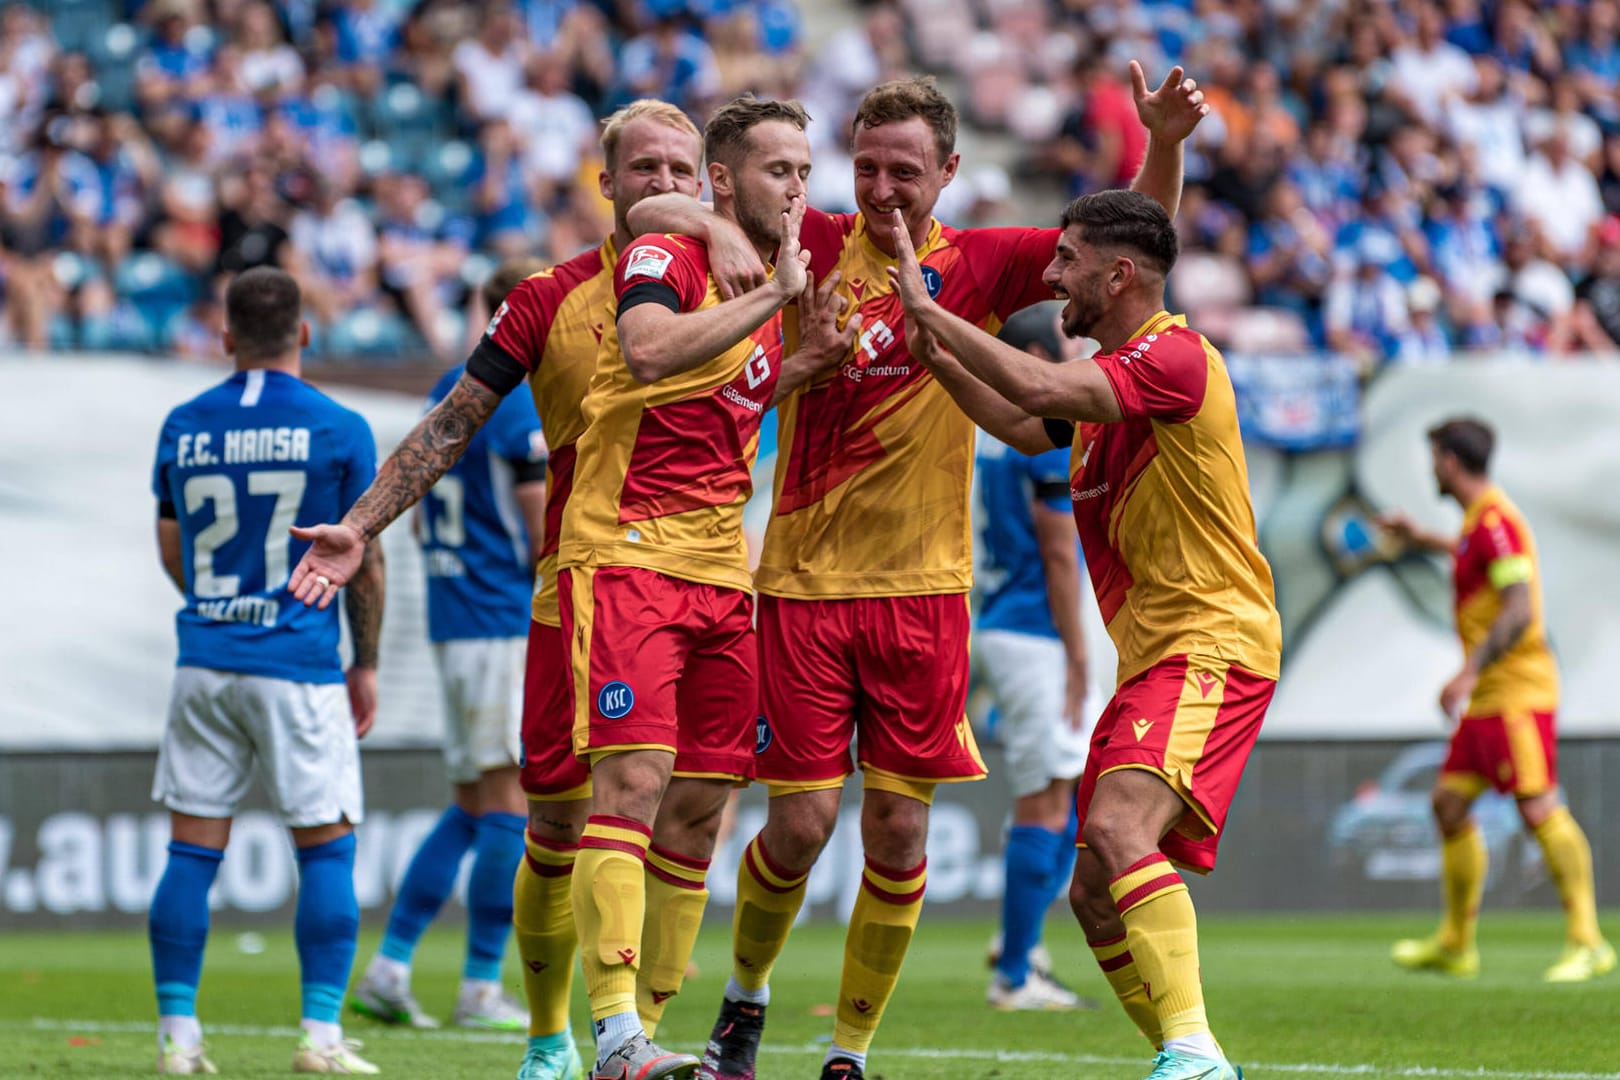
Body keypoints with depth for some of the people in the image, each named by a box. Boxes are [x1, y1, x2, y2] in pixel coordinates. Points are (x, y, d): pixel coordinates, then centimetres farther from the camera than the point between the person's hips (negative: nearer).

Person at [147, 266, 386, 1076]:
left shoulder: (183, 426, 5)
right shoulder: (339, 430, -4)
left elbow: (172, 552, 14)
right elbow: (363, 561, 0)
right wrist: (366, 666, 11)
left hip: (205, 665, 3)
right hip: (300, 666, -3)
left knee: (191, 851, 5)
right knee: (326, 849, 4)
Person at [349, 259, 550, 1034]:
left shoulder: (447, 392, 14)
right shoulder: (521, 409, -14)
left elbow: (421, 520, 20)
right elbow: (545, 540, -14)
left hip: (452, 620, 9)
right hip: (507, 622, -9)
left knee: (473, 807, 13)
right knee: (511, 802, -4)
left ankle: (388, 968, 8)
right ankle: (481, 989, -2)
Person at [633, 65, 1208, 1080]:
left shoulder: (979, 264, 3)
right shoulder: (816, 245, 1)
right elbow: (651, 213, 2)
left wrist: (1165, 145, -14)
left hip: (923, 589, 1)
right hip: (804, 580, -1)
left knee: (898, 831, -1)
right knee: (802, 824, -3)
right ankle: (746, 996, 24)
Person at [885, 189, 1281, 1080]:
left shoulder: (1176, 357, -14)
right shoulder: (1105, 375, 17)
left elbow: (1040, 389, -27)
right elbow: (1026, 427, 33)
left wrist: (928, 309, -18)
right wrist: (938, 358, 19)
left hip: (1212, 645, -10)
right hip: (1148, 656, 10)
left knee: (1118, 829, -30)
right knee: (1095, 896, 8)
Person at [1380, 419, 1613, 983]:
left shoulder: (1494, 520, -15)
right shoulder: (1479, 520, 15)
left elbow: (1519, 609, -23)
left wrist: (1469, 673, -28)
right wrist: (1423, 539, 49)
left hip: (1516, 690, -10)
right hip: (1488, 698, 10)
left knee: (1540, 809, -15)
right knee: (1450, 804, 10)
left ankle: (1587, 942, -17)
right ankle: (1455, 943, 17)